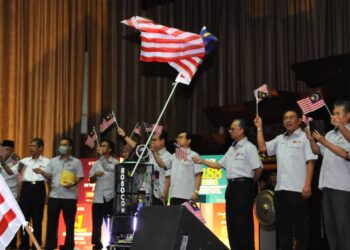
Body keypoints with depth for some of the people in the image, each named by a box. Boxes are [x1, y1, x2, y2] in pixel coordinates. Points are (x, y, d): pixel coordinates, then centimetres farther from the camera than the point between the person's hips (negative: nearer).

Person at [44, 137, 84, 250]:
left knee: (69, 223, 1)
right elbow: (48, 175, 6)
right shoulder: (53, 161, 13)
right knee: (51, 222, 4)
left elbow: (80, 177, -2)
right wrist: (41, 172, -15)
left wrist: (73, 184, -20)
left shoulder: (76, 162, 4)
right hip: (54, 195, 3)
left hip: (70, 196, -3)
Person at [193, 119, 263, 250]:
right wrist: (202, 161, 17)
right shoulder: (232, 148, 18)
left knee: (243, 221, -7)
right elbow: (219, 165, 22)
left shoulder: (249, 147, -8)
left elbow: (259, 168, -15)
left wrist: (250, 181, -1)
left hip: (243, 186, -8)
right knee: (231, 220, 9)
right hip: (232, 186, 9)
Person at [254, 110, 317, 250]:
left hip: (297, 189, -7)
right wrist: (259, 128, 13)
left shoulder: (304, 137, -3)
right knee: (282, 224, 12)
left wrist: (308, 185, -17)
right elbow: (262, 147, 16)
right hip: (280, 188, 7)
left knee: (300, 225, 0)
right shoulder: (280, 139, 17)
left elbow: (310, 162, -9)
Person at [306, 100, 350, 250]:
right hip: (327, 185, 8)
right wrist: (312, 140, 4)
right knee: (329, 223, 10)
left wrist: (324, 142, -19)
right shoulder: (330, 134, 18)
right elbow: (318, 152, 23)